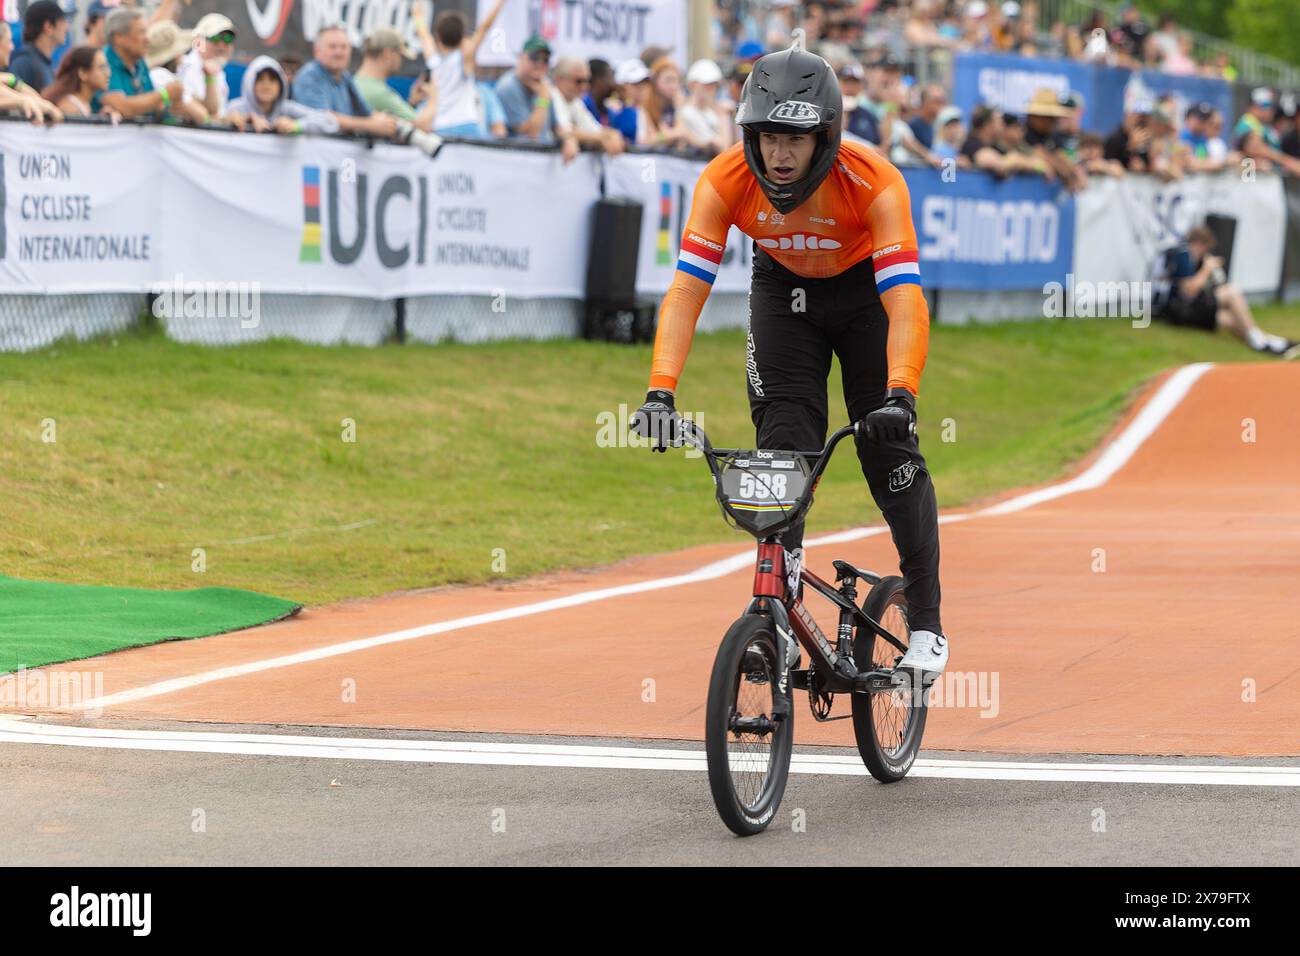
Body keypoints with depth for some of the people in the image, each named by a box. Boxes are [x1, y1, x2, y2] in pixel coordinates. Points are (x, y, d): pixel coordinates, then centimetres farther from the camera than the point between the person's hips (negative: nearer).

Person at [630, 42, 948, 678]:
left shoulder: (872, 182, -36)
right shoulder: (726, 181, -30)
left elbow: (905, 299, -43)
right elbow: (686, 289, -34)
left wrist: (900, 395, -57)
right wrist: (661, 391, -46)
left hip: (865, 288, -2)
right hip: (783, 288, 2)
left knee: (889, 448, -8)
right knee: (782, 447, -11)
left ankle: (925, 623, 4)